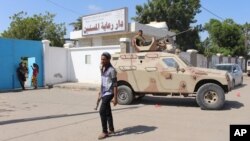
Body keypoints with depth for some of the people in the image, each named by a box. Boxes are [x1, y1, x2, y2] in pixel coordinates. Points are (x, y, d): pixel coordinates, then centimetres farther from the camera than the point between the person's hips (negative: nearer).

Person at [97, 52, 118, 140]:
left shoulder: (111, 70, -15)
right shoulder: (102, 69, 10)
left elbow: (115, 84, -17)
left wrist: (115, 97, -20)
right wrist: (100, 93, 20)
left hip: (108, 93, -9)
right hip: (104, 93, 9)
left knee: (102, 111, -11)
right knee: (107, 112, 14)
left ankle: (105, 132, 0)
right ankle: (111, 129, 26)